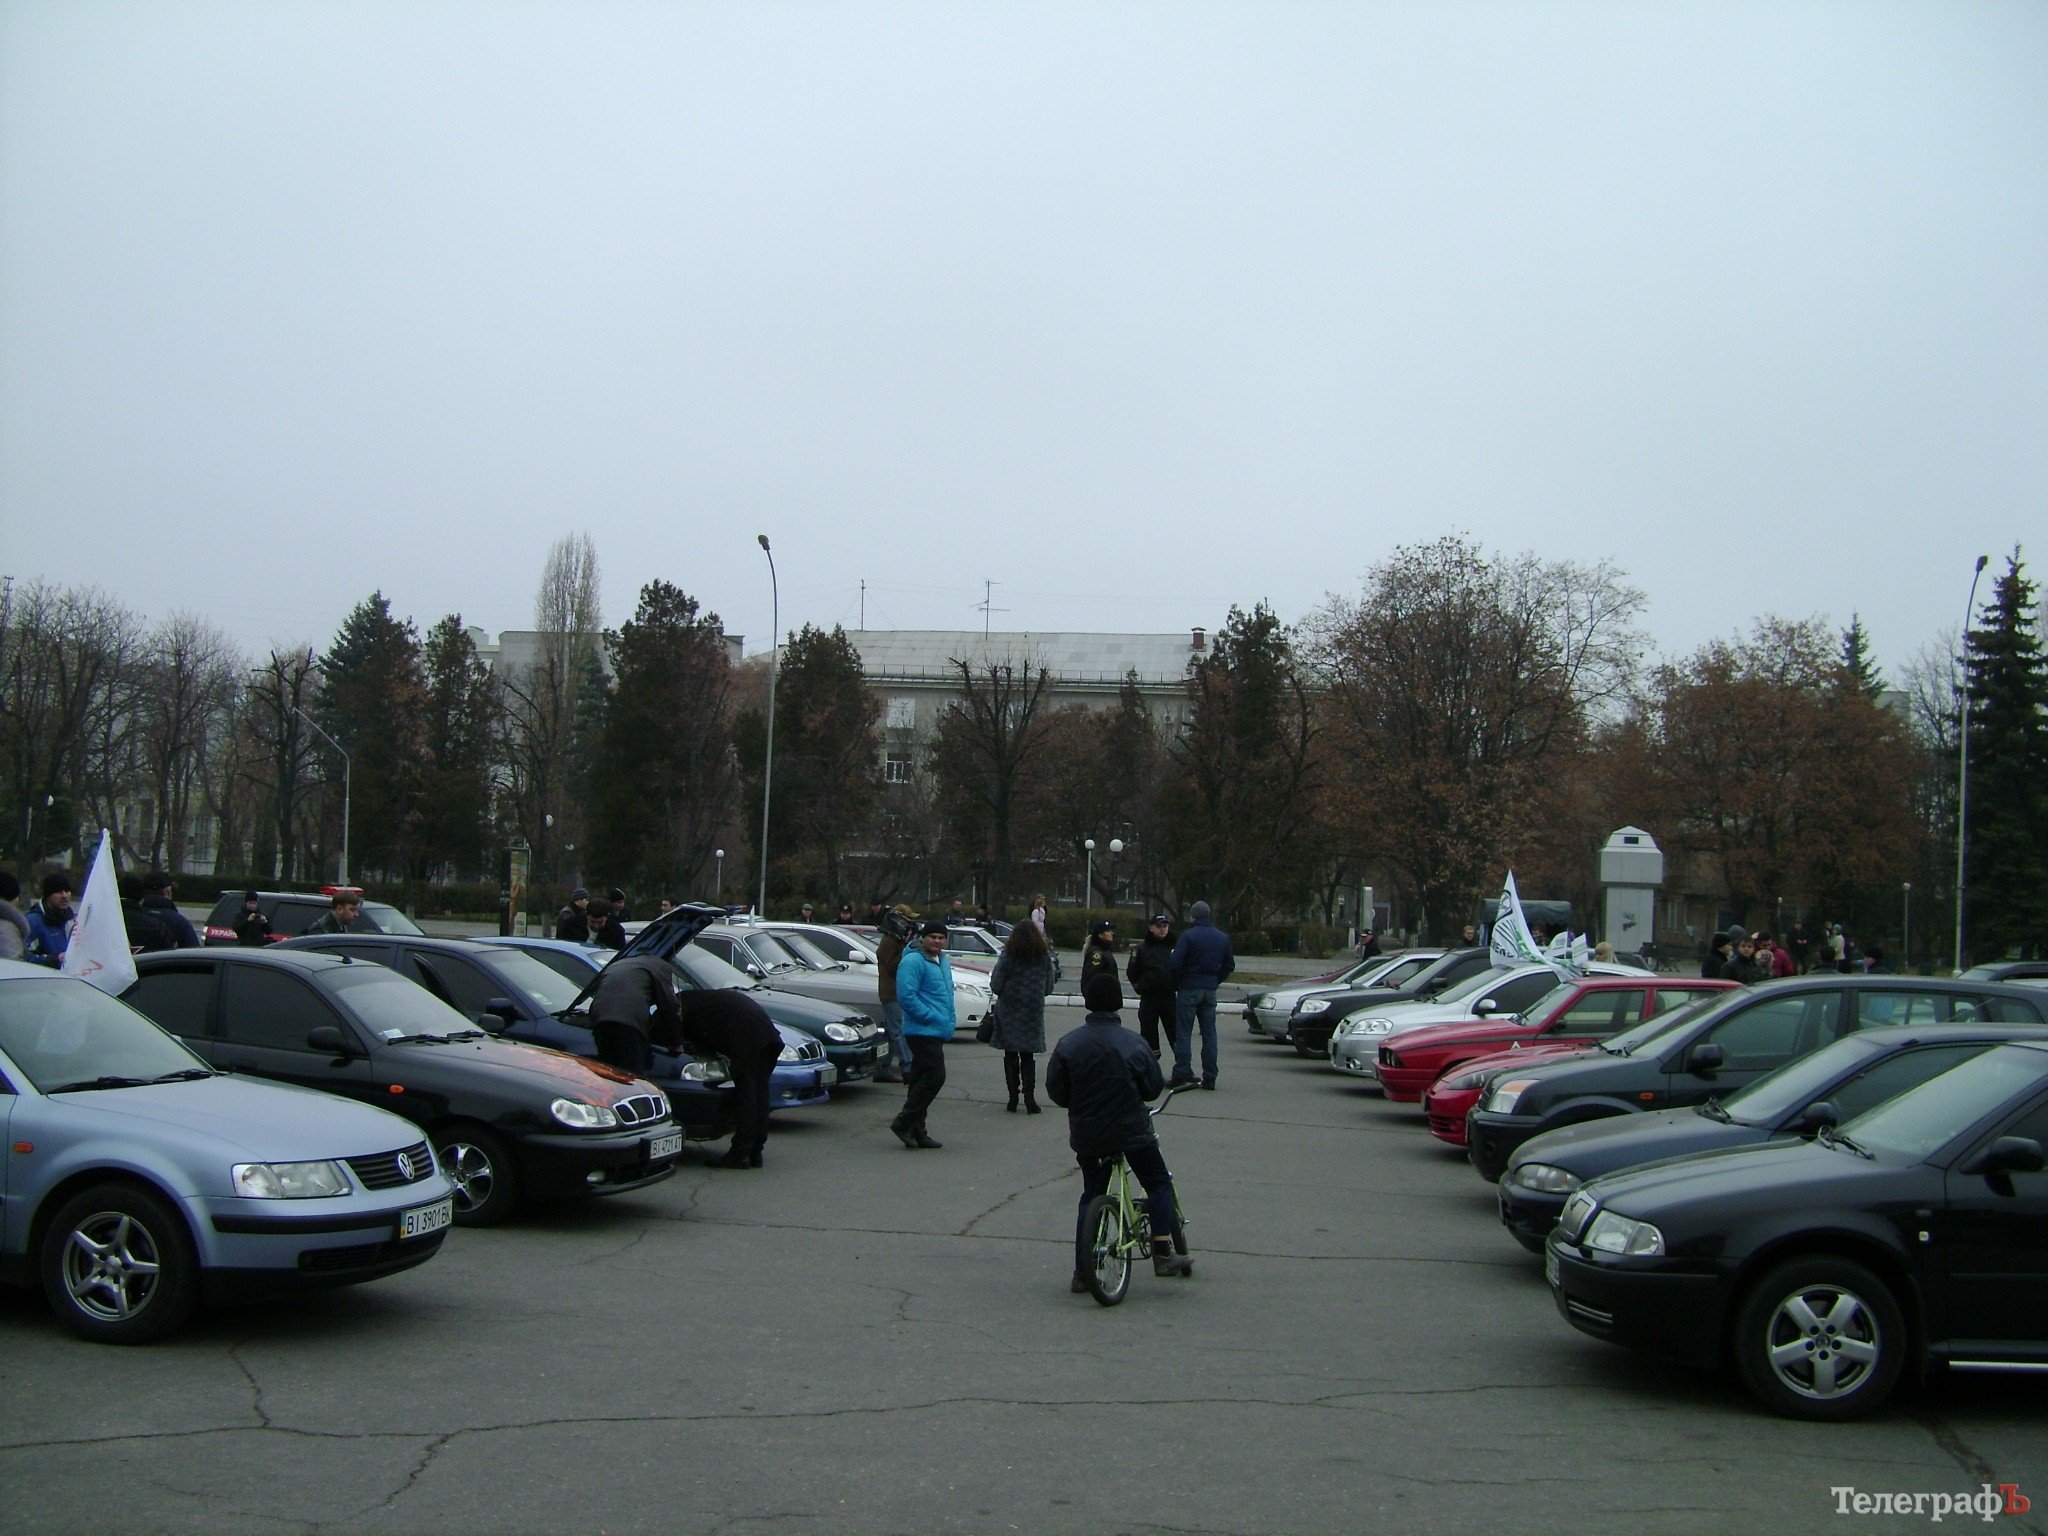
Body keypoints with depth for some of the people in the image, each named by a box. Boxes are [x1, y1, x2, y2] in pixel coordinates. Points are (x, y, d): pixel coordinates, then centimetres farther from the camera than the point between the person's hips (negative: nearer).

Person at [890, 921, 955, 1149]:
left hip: (937, 1033, 10)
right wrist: (930, 1017, -21)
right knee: (935, 1076, -15)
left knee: (921, 1079, 11)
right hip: (923, 1031, -10)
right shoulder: (913, 961, -13)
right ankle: (904, 1123, -10)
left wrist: (948, 1022, 17)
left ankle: (916, 1131, 14)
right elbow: (906, 995, -21)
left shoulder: (944, 962, 19)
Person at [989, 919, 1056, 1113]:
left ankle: (1013, 1097, 6)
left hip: (1009, 1012, -2)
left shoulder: (1007, 956, -10)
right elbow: (1049, 987, 3)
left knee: (1010, 1055, 8)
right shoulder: (1045, 957, -1)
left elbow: (995, 985, -10)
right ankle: (1029, 1097, 0)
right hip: (1033, 1013, 2)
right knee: (1028, 1057, 10)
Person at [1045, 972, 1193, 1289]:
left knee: (1091, 1196, 14)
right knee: (1159, 1185, 15)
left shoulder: (1069, 1043, -6)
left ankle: (1082, 1271, 12)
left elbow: (1055, 1090, -2)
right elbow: (1153, 1088, -3)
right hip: (1132, 1131, -2)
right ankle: (1162, 1254, 6)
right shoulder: (1133, 1044, -11)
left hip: (1086, 1135, 3)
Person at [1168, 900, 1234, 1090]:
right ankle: (1209, 1076, 7)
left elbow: (1176, 963, -14)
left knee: (1183, 1033, 0)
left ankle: (1182, 1073, -4)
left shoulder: (1188, 936, -10)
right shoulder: (1222, 938, 9)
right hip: (1210, 990, 5)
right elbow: (1229, 965, 14)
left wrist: (1176, 984, -1)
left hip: (1189, 989, -5)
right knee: (1209, 1033, 8)